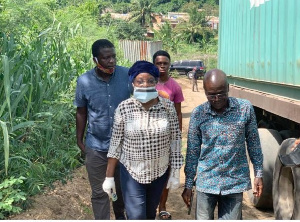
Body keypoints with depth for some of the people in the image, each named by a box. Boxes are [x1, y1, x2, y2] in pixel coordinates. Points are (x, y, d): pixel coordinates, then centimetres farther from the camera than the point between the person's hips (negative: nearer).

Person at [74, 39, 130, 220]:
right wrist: (79, 140, 5)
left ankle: (120, 214, 50)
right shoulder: (84, 81, -12)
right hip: (96, 146, -1)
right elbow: (81, 113, 1)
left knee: (123, 187, 22)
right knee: (99, 192, 10)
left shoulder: (128, 75, -13)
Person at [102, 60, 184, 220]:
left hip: (160, 171, 2)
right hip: (131, 171, -2)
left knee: (150, 213, 20)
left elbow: (175, 141, -3)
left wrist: (175, 173, -1)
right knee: (136, 216, -5)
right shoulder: (124, 108, -13)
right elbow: (116, 144, -6)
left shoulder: (168, 107, -10)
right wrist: (109, 176, -4)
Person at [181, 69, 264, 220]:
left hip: (235, 182, -1)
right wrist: (188, 184, 3)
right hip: (206, 182, 1)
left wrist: (258, 173, 4)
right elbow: (192, 151, 1)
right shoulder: (198, 113, -6)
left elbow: (253, 143, 2)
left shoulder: (245, 108, -8)